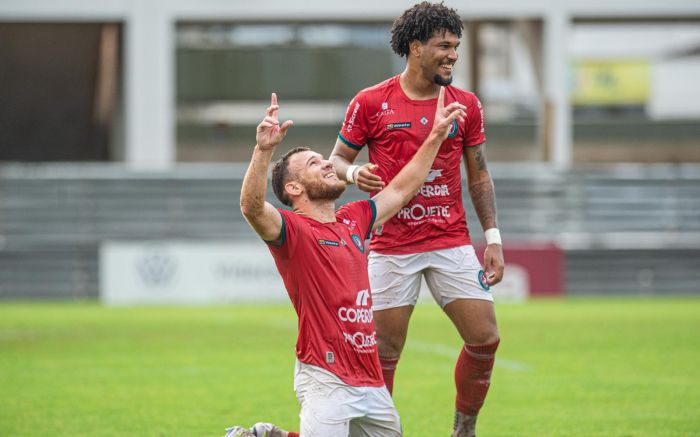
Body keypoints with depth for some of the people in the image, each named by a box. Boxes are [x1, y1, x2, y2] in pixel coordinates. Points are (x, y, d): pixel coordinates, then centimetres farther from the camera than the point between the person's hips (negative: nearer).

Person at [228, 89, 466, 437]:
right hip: (325, 379, -8)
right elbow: (252, 208, -27)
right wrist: (263, 149, -40)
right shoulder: (291, 228, -7)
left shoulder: (352, 222, 15)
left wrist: (437, 135, 26)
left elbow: (401, 190, 27)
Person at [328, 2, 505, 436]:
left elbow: (479, 176, 12)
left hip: (452, 242, 3)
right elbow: (337, 160, 7)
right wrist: (354, 173, -17)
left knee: (485, 338, -4)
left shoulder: (466, 105, 6)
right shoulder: (371, 103, -3)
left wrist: (493, 238, 6)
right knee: (384, 352, -3)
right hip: (391, 246, -3)